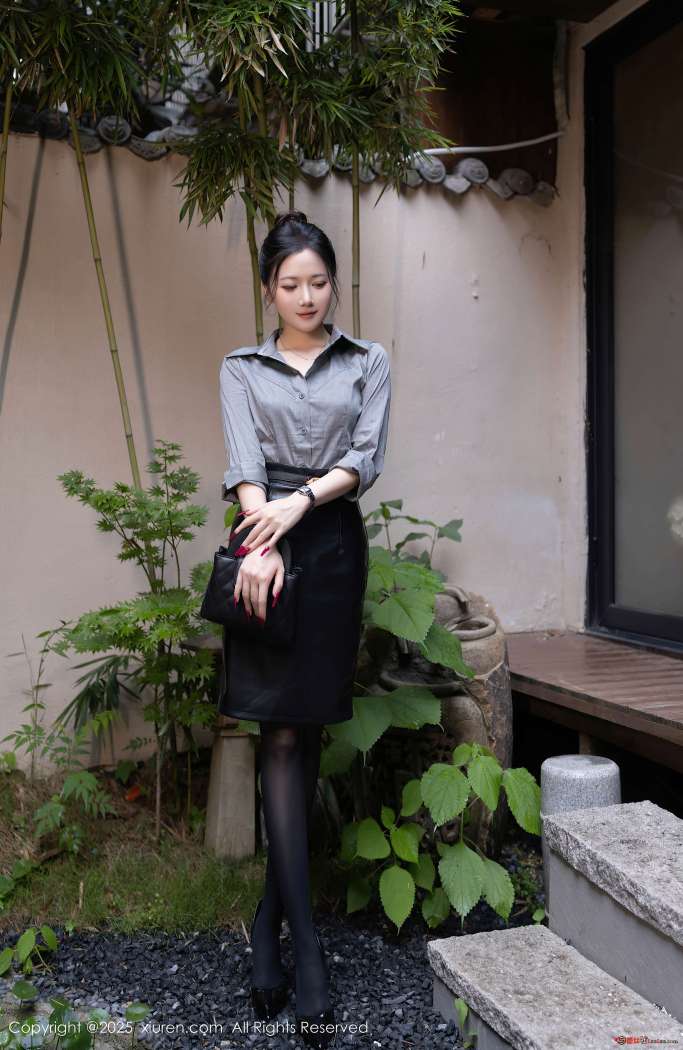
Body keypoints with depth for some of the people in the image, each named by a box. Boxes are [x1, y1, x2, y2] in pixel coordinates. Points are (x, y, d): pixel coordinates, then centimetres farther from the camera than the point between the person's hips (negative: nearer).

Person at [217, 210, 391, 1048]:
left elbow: (366, 457, -1)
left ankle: (270, 914, 18)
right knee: (281, 736, -6)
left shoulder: (368, 362, 12)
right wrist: (259, 542, -20)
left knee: (306, 733, 4)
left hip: (333, 547, 1)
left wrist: (302, 501, -18)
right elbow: (243, 460, -4)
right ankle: (306, 944, -3)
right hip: (268, 545, -1)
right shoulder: (241, 369, 12)